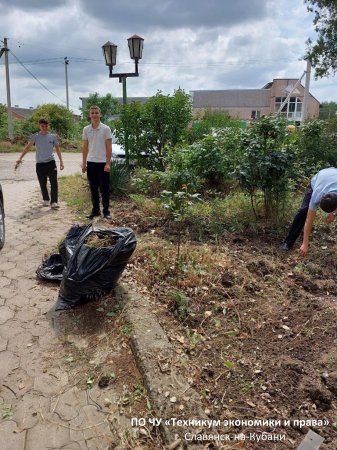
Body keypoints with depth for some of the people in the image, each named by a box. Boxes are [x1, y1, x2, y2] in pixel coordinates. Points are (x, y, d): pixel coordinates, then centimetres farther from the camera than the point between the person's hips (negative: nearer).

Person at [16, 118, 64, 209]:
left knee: (54, 183, -9)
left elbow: (57, 149, 10)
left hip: (51, 162, 0)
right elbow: (27, 147, -5)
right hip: (40, 164, 0)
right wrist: (20, 158, -15)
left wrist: (61, 161, 5)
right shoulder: (35, 136, -1)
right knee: (43, 184, 8)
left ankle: (54, 202, -8)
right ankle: (46, 200, 26)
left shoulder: (53, 137, 2)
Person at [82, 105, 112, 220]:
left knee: (104, 189, 1)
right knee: (93, 189, 10)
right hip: (91, 162, 4)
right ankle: (95, 210, 19)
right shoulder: (86, 129, 7)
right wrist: (84, 163, 7)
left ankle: (106, 211, 10)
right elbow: (85, 147, 11)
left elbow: (109, 147, -6)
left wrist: (108, 163, -13)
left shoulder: (106, 129, -5)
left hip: (102, 162, -4)